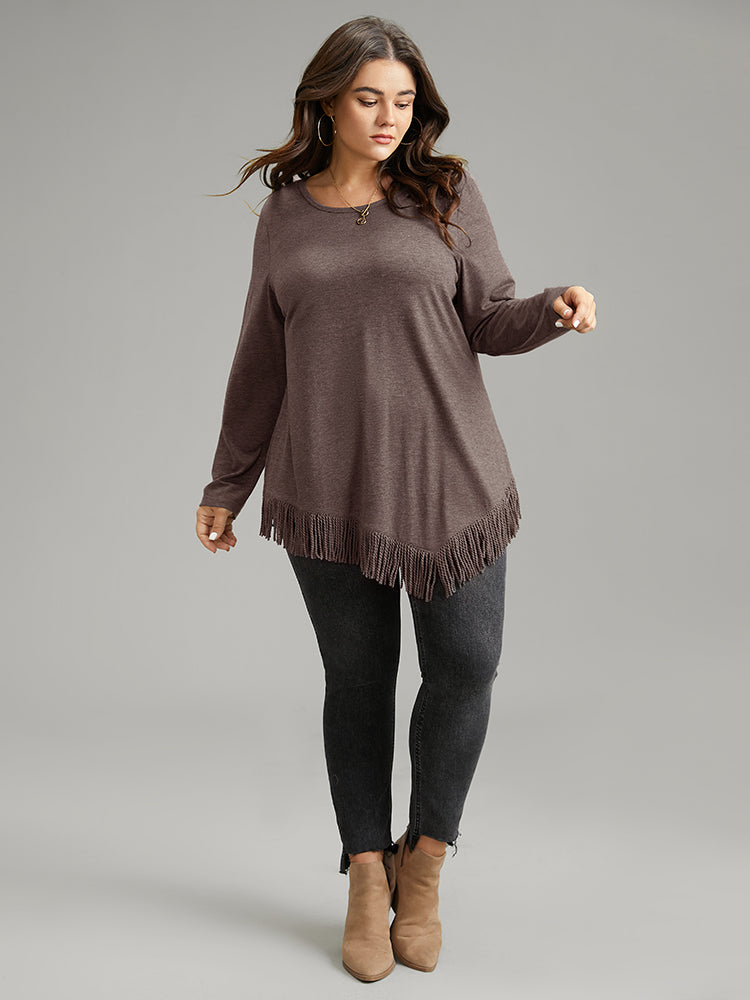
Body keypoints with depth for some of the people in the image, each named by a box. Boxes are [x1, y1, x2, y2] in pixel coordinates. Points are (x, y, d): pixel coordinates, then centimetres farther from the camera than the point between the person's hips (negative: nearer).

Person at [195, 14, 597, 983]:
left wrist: (553, 308, -18)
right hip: (329, 487, 1)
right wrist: (226, 485, 15)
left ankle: (424, 860, 22)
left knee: (466, 666, -3)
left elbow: (489, 320, 4)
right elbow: (261, 362, 14)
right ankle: (367, 882, 23)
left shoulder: (446, 191, 6)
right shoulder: (284, 216, 10)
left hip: (450, 475, 0)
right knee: (356, 679, 6)